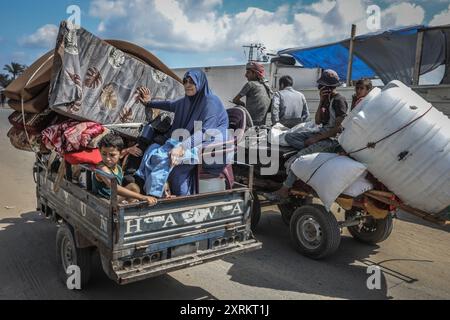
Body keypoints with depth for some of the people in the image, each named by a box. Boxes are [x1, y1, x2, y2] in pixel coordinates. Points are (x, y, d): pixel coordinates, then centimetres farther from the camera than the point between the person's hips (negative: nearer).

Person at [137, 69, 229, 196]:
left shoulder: (211, 102, -19)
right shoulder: (187, 100, 6)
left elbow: (205, 132, -30)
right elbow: (170, 105, 28)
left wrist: (182, 147, -41)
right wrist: (149, 103, 23)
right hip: (193, 143, 8)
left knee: (176, 163, -25)